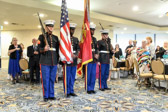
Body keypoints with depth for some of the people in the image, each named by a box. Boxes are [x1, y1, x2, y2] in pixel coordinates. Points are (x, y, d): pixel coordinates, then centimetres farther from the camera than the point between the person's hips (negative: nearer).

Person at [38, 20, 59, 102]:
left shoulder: (56, 37, 15)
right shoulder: (42, 37, 3)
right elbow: (39, 48, -4)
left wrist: (57, 59, 13)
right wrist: (44, 49, -25)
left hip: (54, 62, 4)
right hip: (45, 62, -4)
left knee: (52, 79, 10)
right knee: (45, 80, 1)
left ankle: (51, 95, 21)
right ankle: (46, 96, 13)